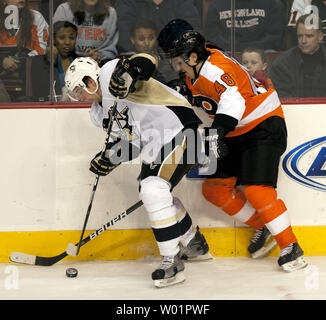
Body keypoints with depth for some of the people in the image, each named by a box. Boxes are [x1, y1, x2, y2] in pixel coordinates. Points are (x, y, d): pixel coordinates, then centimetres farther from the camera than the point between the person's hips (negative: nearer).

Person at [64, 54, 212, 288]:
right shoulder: (99, 113, 16)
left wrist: (126, 73, -45)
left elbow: (146, 62, -26)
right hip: (155, 145, 11)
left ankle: (172, 262, -17)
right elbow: (129, 141, 15)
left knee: (154, 191, -21)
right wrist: (108, 158, -1)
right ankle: (195, 244, 39)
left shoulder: (110, 73, -11)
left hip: (180, 129, -11)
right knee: (151, 191, 22)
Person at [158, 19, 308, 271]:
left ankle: (290, 246, -10)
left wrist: (217, 132, -54)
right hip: (235, 135, 10)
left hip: (264, 127, -10)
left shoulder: (216, 68, -26)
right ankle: (261, 226, 18)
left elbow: (232, 100, -44)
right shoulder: (193, 74, 5)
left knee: (256, 190, -21)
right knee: (214, 189, 4)